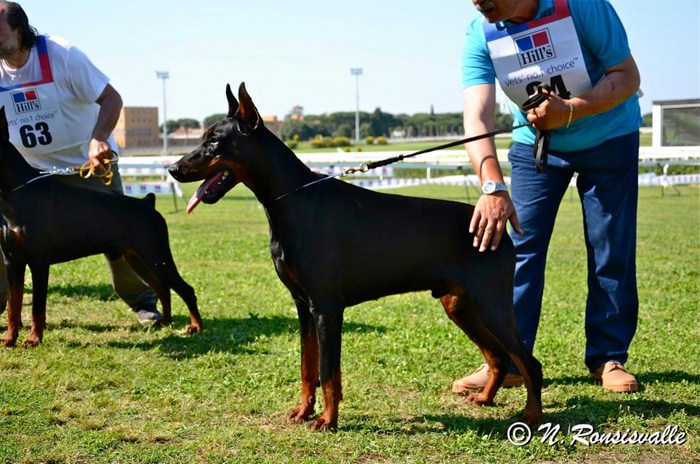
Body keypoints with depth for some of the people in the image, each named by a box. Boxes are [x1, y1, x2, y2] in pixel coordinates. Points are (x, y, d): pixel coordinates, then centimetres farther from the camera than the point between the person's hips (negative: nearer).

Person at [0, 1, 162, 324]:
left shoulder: (61, 54, -21)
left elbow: (111, 98, -20)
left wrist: (98, 139, -36)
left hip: (89, 163, -3)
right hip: (31, 170, 3)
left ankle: (143, 302, 14)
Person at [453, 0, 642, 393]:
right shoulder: (480, 35, -20)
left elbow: (628, 77, -22)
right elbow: (477, 117, -31)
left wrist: (569, 110, -38)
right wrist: (493, 187, -46)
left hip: (608, 138, -2)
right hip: (535, 144, 2)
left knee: (612, 251, -3)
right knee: (522, 247, -4)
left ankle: (608, 358, 9)